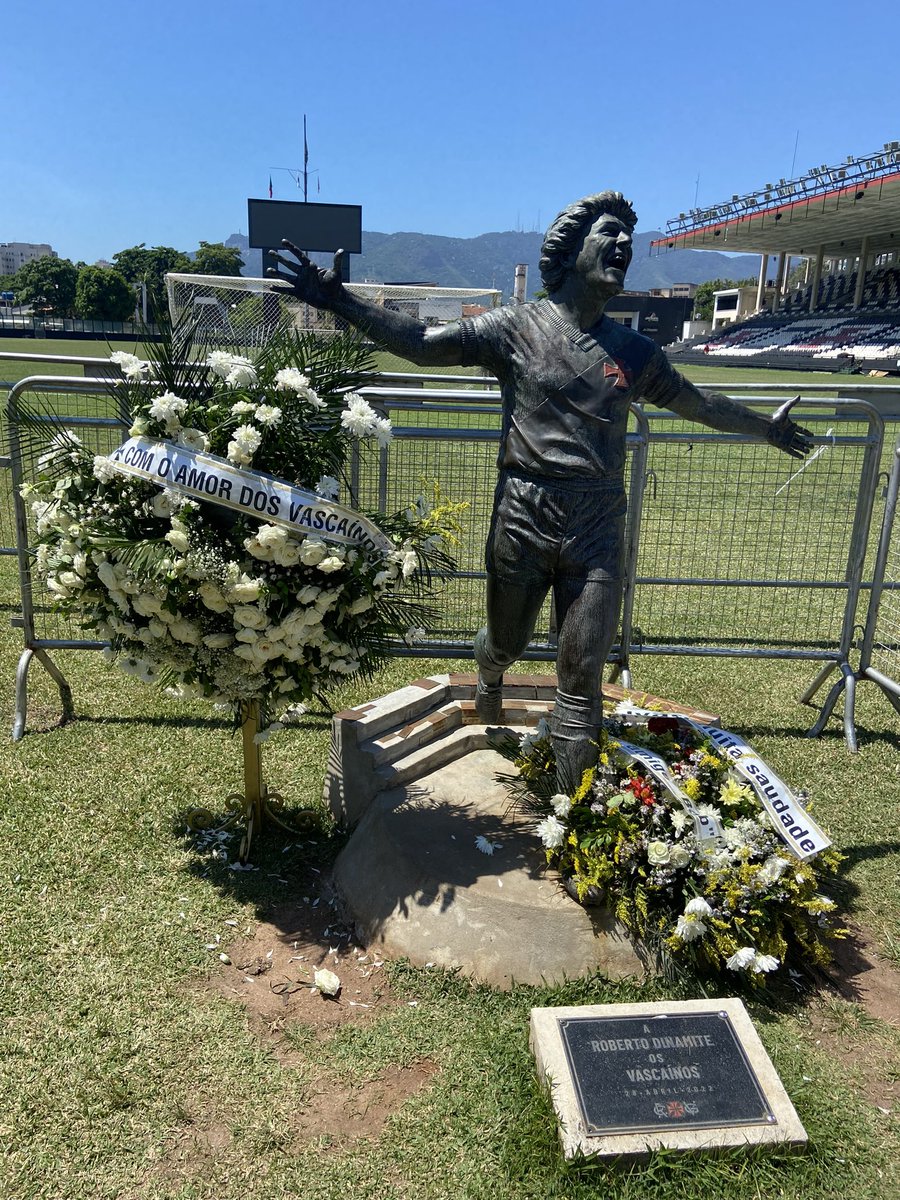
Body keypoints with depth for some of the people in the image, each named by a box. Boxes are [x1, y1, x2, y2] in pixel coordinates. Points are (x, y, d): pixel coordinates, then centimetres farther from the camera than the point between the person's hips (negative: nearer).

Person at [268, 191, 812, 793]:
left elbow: (695, 401, 24)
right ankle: (489, 681, 57)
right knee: (506, 642, 18)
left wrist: (763, 425, 34)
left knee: (583, 675, 0)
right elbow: (421, 343, -7)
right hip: (523, 519, -2)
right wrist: (340, 302, -16)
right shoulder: (516, 327, -1)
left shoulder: (634, 351, 10)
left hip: (598, 528, 2)